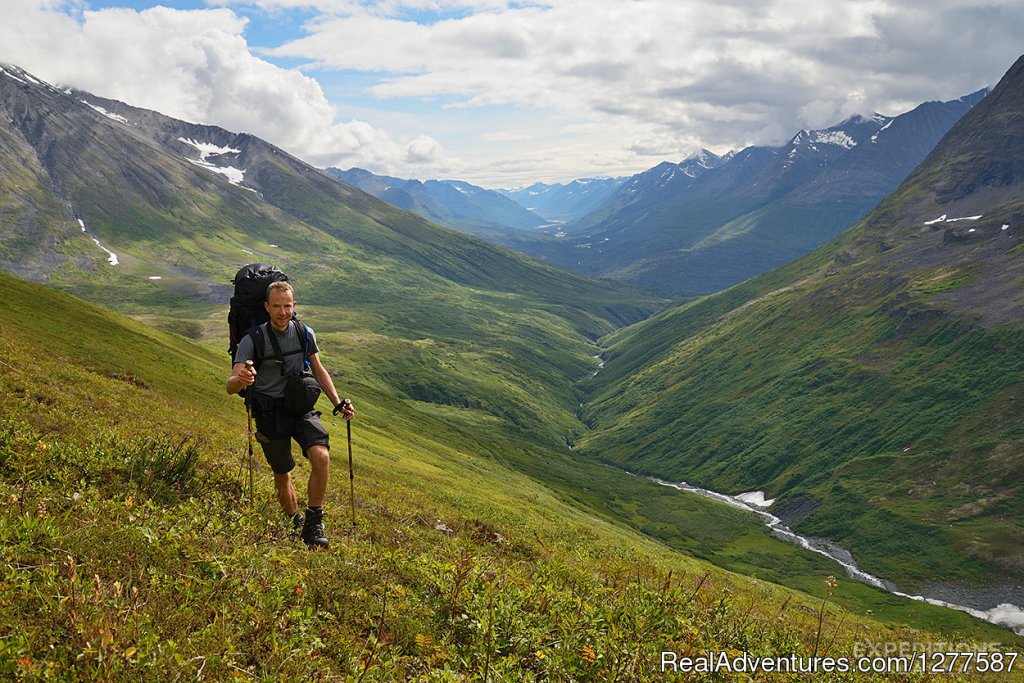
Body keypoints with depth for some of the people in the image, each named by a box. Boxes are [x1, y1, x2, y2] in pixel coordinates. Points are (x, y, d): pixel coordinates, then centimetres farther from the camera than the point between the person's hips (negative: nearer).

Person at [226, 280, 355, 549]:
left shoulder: (305, 334, -2)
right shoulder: (252, 340, -13)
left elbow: (318, 370, 14)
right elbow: (230, 386, -21)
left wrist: (338, 403, 5)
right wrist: (241, 379, -46)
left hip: (302, 407, 2)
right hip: (269, 413, -2)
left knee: (321, 457, -21)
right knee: (282, 475, 7)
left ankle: (313, 524, -8)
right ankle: (295, 524, 33)